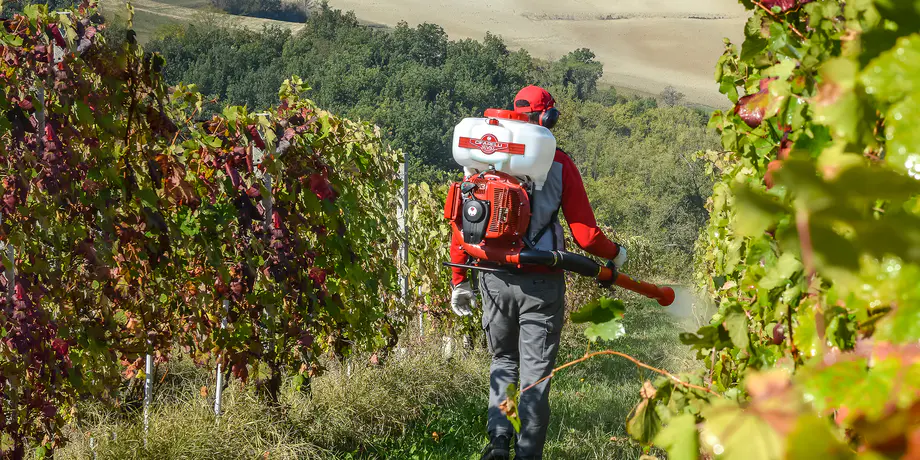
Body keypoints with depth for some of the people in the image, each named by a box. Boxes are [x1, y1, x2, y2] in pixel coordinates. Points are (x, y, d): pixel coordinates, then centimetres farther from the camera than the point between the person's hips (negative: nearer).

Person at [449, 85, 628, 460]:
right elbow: (585, 235, -6)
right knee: (535, 373, 6)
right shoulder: (559, 165, -5)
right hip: (541, 284, -3)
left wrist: (459, 281, 11)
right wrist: (614, 254, 15)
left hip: (494, 279, 3)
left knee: (503, 362, 21)